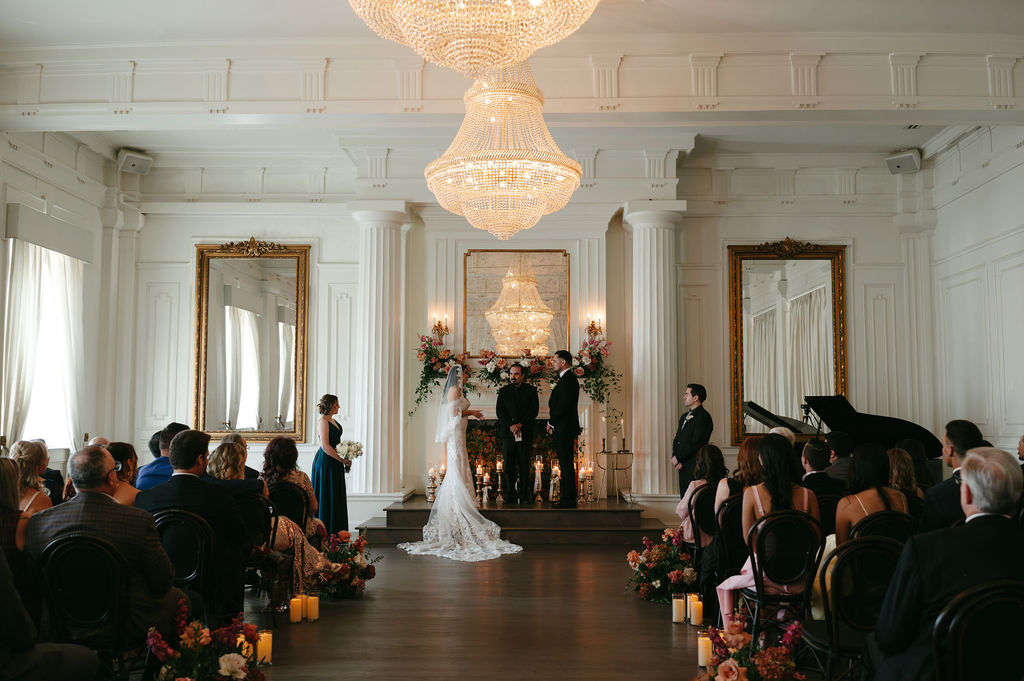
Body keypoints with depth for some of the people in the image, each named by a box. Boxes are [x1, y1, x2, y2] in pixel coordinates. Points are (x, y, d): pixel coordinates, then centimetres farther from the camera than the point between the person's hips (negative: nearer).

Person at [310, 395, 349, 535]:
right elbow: (325, 446, -21)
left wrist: (345, 458, 8)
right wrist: (343, 460, -19)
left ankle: (335, 531, 19)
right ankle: (325, 530, 3)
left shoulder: (333, 421, 14)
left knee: (336, 496, 12)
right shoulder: (323, 422, -14)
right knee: (327, 496, -3)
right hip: (325, 462, -10)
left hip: (335, 463, 10)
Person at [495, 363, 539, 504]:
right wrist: (510, 426, -9)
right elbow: (499, 411, 4)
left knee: (524, 466, -3)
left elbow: (534, 411, 0)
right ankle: (511, 495, 6)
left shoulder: (531, 390, 9)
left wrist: (520, 424, -11)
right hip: (507, 433, 1)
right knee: (509, 466, -1)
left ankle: (524, 495, 3)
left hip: (525, 433, -1)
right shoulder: (503, 391, 13)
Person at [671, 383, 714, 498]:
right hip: (683, 467, 9)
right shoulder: (684, 416, 18)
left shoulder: (704, 417, -11)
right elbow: (677, 439, 16)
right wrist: (674, 457, 0)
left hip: (695, 468, -9)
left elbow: (695, 443, -17)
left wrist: (677, 458, -12)